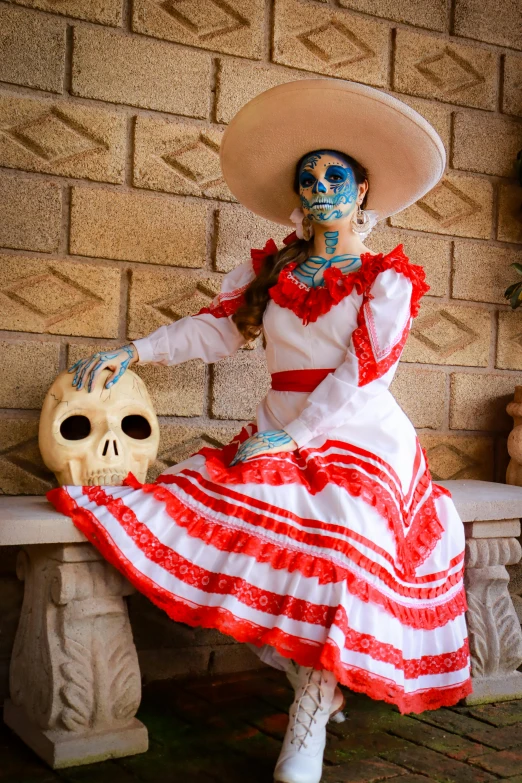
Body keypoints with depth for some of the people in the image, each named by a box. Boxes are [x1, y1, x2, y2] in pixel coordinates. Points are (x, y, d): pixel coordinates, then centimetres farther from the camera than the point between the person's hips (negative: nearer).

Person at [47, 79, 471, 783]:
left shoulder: (387, 279, 1)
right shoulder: (272, 271, 15)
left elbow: (363, 370, -9)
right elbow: (217, 329, 11)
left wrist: (293, 437, -16)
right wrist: (133, 352, 0)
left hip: (359, 443, -4)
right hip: (279, 439, 4)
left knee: (336, 548, -28)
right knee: (220, 523, -21)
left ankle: (309, 723, -9)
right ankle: (314, 683, -2)